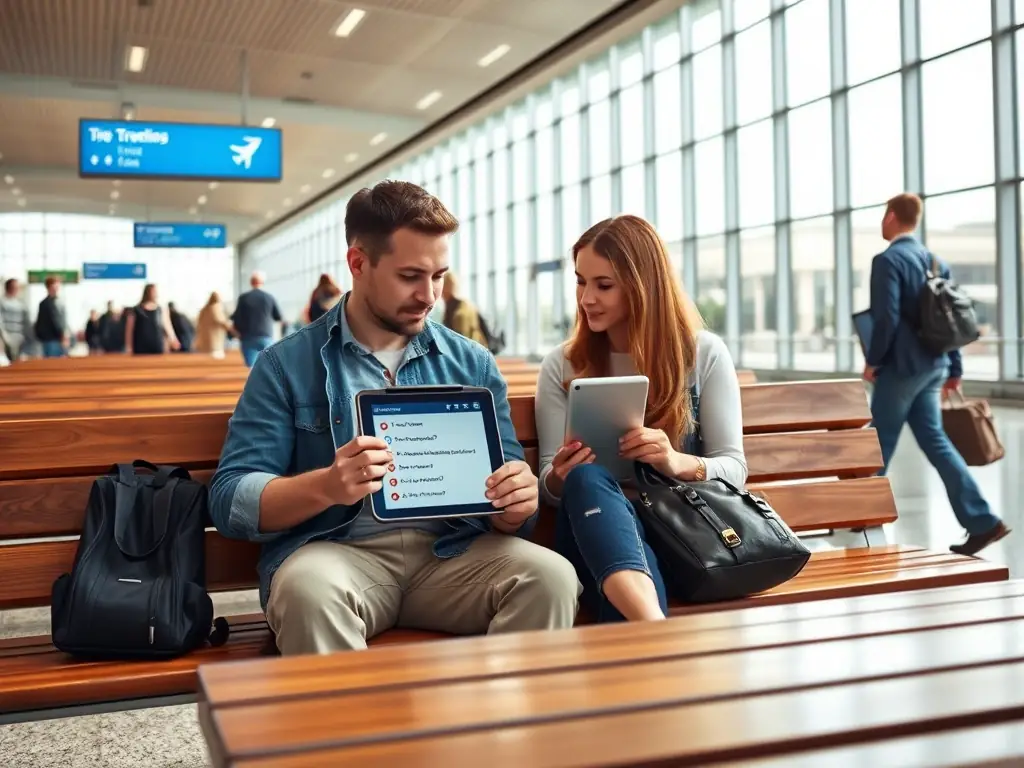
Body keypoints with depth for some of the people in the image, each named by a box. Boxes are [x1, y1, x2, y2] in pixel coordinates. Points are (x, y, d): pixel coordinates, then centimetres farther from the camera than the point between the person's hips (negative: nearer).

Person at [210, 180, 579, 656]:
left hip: (451, 553, 3)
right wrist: (327, 486, -23)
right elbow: (230, 500, -4)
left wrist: (516, 503, -14)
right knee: (309, 588, -35)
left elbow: (506, 502, 12)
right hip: (336, 551, -2)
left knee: (551, 577, -26)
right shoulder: (288, 364, 3)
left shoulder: (472, 365, 11)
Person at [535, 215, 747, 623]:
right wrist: (559, 478, -18)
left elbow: (734, 468, 4)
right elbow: (551, 484, 8)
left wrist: (680, 464, -20)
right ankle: (656, 629, -63)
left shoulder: (704, 353, 6)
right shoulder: (561, 366, 10)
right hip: (595, 532, 2)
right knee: (585, 478, -40)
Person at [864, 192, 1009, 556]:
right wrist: (954, 368, 16)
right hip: (932, 364, 8)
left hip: (901, 365, -8)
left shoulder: (887, 260, -13)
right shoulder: (935, 260, 12)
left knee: (880, 443, 5)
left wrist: (872, 360, -9)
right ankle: (982, 521, 2)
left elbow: (886, 317, -20)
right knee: (934, 440, 7)